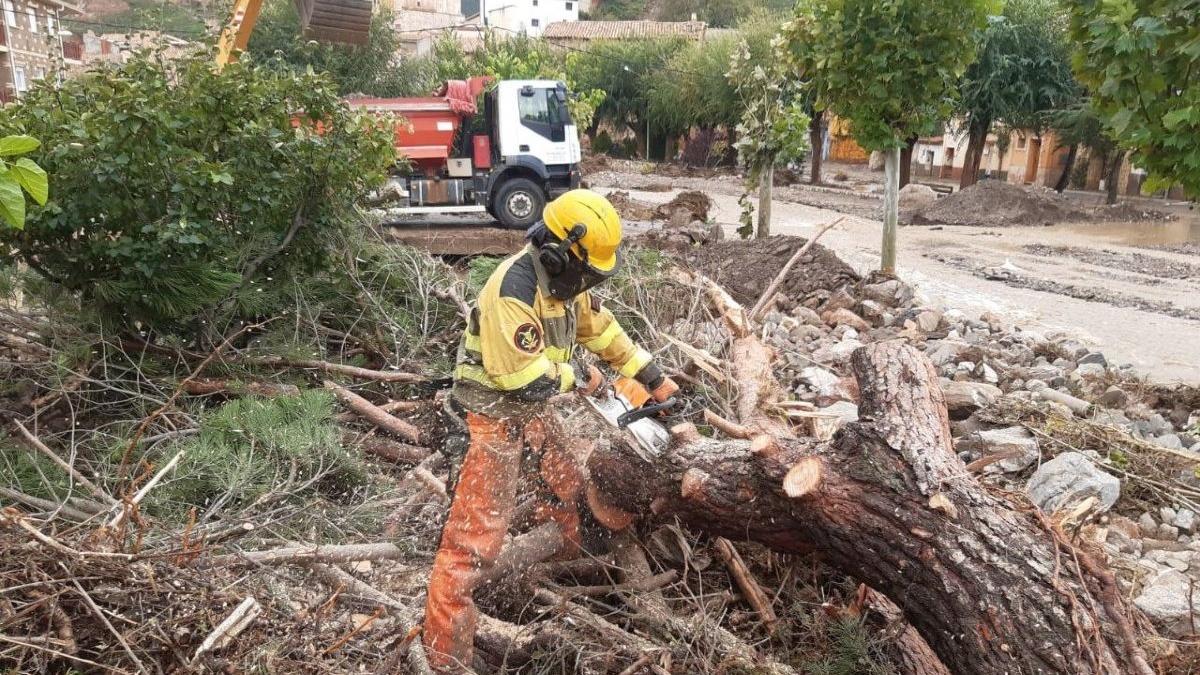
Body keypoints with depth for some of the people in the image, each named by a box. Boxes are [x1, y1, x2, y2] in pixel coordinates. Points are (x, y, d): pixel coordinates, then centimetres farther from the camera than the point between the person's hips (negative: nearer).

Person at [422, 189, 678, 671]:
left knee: (569, 487, 25)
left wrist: (653, 378, 12)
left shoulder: (563, 279, -1)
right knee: (477, 533, -8)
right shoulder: (514, 292, -30)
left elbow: (603, 329, 11)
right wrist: (579, 376, -11)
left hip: (533, 410, 9)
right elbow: (528, 379, -29)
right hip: (495, 415, -9)